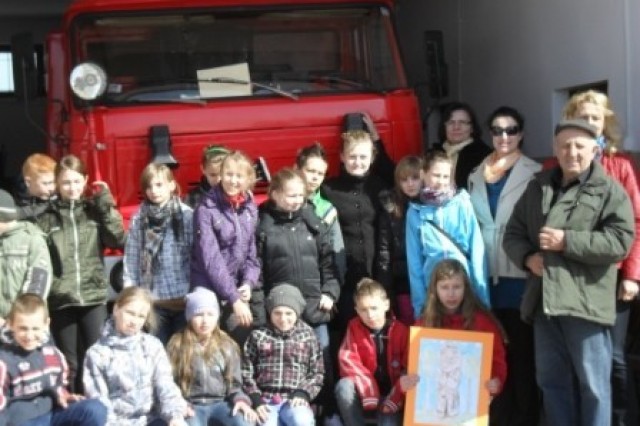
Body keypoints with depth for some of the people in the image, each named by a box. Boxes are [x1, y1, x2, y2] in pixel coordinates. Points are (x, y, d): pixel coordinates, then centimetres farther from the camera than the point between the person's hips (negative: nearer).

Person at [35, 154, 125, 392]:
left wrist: (105, 203, -6)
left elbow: (118, 240, -5)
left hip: (94, 297, 1)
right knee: (70, 364, 6)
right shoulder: (47, 216, 4)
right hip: (61, 301, 0)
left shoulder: (95, 210, 8)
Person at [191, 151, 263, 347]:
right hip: (210, 291, -5)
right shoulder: (206, 209, -12)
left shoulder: (250, 208, 5)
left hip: (240, 288, 5)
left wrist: (249, 282, -6)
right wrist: (234, 299, -19)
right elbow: (211, 259, -17)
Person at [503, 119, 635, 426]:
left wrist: (567, 241, -17)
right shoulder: (537, 187, 16)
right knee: (552, 380, 13)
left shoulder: (609, 190, -1)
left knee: (592, 384, 1)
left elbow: (621, 241, -12)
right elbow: (512, 234, 18)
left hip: (585, 302, -5)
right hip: (544, 300, 6)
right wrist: (527, 256, -4)